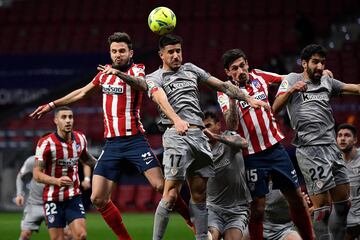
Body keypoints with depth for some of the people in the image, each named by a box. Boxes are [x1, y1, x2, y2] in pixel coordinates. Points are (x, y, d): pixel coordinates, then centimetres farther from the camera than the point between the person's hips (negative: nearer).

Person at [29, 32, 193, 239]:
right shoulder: (105, 73, 15)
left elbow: (142, 85, -28)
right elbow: (82, 92, 31)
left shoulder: (137, 70, -3)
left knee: (161, 186, -20)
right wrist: (52, 105, 34)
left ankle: (194, 221, -4)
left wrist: (119, 73, -45)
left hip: (135, 140, -5)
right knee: (98, 199, -3)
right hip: (111, 143, 5)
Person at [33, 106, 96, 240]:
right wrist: (57, 181, -31)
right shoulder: (46, 143, -15)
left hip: (73, 197, 3)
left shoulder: (80, 138, 0)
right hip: (53, 198, -3)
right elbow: (37, 174, -16)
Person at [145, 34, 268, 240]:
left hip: (199, 135, 6)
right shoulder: (155, 78, 3)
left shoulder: (190, 69, 21)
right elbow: (162, 100, -18)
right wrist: (177, 120, -37)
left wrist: (249, 99, 14)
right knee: (171, 194, -13)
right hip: (176, 135, -6)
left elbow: (222, 85, 22)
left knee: (199, 194, 5)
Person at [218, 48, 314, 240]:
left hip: (275, 147, 4)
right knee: (257, 208, -6)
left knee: (297, 198, 8)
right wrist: (232, 97, -30)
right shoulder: (225, 93, -7)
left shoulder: (258, 76, 5)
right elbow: (231, 127, -20)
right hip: (253, 155, -4)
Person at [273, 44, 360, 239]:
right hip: (310, 149, -6)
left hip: (332, 147, 6)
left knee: (343, 204, 8)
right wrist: (290, 91, -19)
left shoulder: (326, 82, 18)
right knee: (322, 207, -10)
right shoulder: (292, 80, 6)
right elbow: (275, 109, -3)